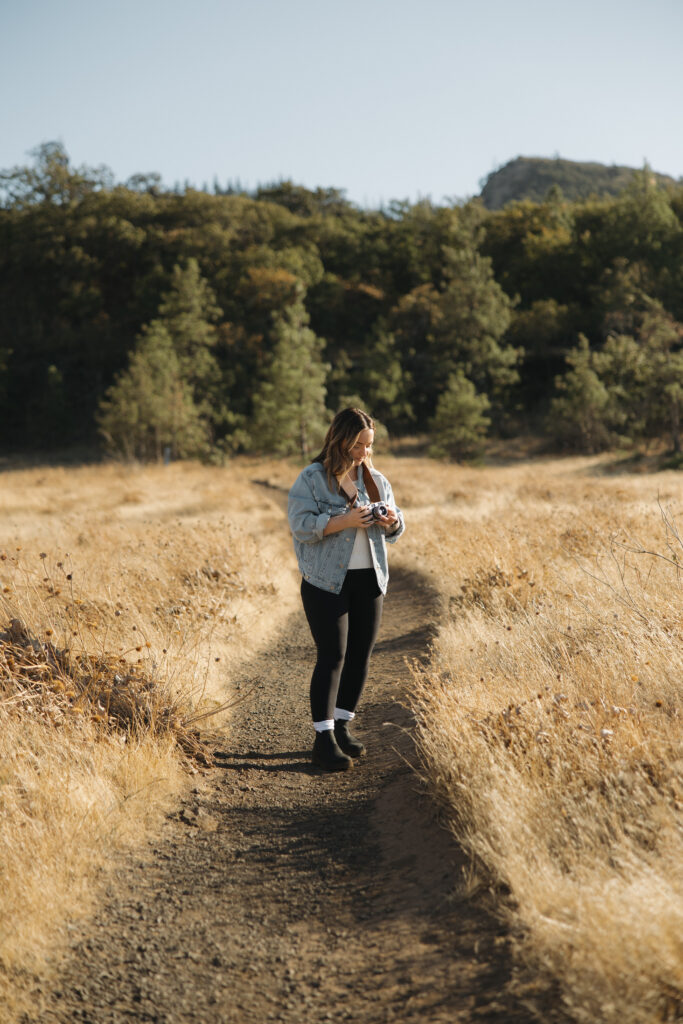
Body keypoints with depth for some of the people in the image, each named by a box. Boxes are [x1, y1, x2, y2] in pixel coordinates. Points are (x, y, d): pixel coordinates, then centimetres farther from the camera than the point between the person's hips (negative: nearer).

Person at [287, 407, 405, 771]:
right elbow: (301, 525, -16)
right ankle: (324, 739, -5)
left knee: (361, 655, 7)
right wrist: (345, 521, -25)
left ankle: (342, 726, 20)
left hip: (369, 580, 6)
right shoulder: (312, 478, -6)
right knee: (332, 657, -9)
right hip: (327, 582, -6)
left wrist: (391, 521, -9)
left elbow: (395, 531, 15)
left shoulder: (376, 480, 11)